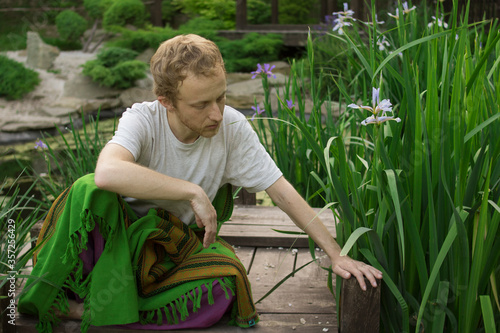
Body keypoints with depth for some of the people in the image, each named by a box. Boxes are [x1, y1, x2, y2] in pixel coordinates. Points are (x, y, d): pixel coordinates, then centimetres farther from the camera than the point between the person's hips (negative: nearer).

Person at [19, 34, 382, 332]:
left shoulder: (232, 127, -14)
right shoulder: (142, 120, -21)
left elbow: (283, 192, -10)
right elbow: (107, 173, -42)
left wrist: (337, 254, -11)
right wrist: (193, 191, -39)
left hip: (181, 243, 3)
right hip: (123, 233, -3)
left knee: (224, 282, -30)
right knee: (89, 191, -32)